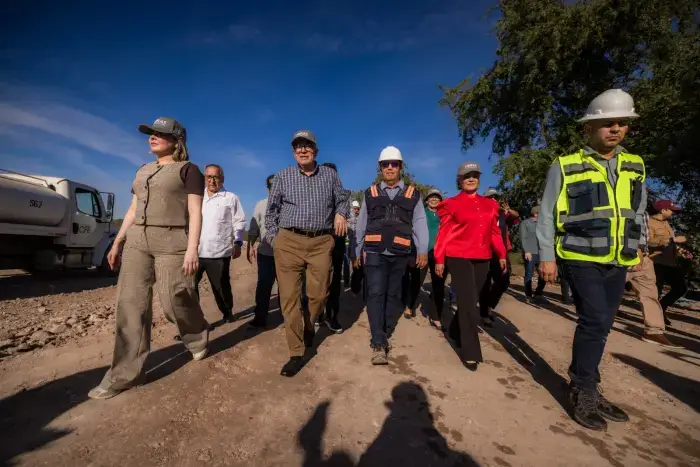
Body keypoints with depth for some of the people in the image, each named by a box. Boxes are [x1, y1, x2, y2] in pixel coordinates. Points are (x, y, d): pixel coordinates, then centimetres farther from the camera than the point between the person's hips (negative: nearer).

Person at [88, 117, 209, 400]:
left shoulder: (188, 170, -2)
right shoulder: (143, 171, 20)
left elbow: (195, 213, -10)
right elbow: (133, 210, 21)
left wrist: (192, 249, -19)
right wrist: (118, 242, 16)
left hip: (171, 242, -7)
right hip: (137, 240, 7)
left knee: (174, 301, -5)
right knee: (130, 302, 1)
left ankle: (197, 337, 26)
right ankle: (124, 374, 8)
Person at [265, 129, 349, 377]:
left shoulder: (330, 175, 11)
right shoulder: (283, 176, 8)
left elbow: (343, 198, 20)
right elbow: (272, 210, 11)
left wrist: (341, 213, -1)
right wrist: (274, 239, 5)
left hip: (321, 242, 1)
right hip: (289, 242, 0)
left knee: (319, 294, 4)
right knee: (289, 297, -2)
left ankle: (309, 326, 37)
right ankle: (296, 354, 9)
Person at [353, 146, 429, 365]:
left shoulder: (413, 195, 12)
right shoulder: (370, 194, 13)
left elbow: (420, 224, 2)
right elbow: (361, 225, 13)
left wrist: (423, 251, -8)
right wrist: (358, 251, 11)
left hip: (399, 254, 1)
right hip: (375, 252, -1)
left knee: (393, 295, 9)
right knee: (375, 294, -10)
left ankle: (383, 337, 24)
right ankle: (378, 344, -8)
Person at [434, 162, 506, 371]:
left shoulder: (489, 204, 14)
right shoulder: (452, 204, 0)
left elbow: (494, 232, 15)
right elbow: (443, 234, -4)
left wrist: (501, 255, 8)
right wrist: (439, 259, -9)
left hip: (482, 259, 5)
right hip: (459, 258, -5)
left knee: (471, 300, 13)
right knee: (468, 303, -7)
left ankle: (455, 331, 38)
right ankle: (470, 352, 3)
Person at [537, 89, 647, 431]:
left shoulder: (635, 167, 11)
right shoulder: (565, 167, -5)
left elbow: (638, 214, 19)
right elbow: (547, 215, -6)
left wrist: (638, 250, 15)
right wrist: (547, 256, -10)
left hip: (617, 263, 6)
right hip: (581, 259, -5)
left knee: (599, 326, 11)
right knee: (594, 322, -11)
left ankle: (586, 386, 27)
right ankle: (582, 392, 7)